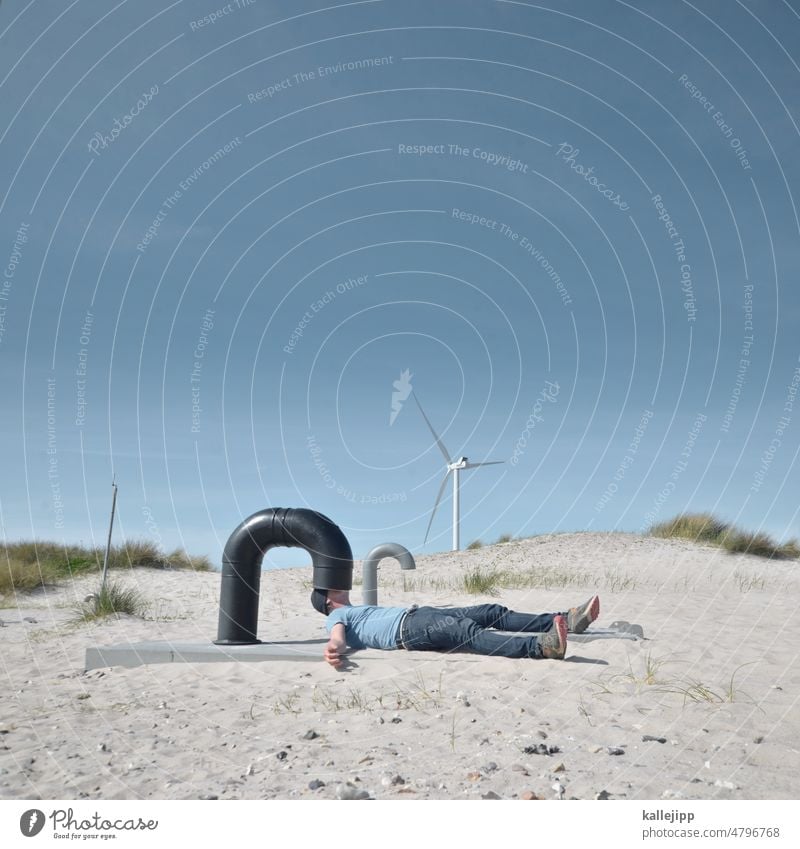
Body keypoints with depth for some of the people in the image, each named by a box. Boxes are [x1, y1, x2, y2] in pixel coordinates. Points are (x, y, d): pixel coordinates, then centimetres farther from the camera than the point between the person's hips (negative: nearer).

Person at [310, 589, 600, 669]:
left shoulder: (359, 610, 37)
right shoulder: (336, 617, 11)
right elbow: (339, 634, -10)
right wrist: (334, 648, -34)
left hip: (418, 614, 10)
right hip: (408, 628, -10)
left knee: (492, 612, -4)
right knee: (468, 632, -34)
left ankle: (565, 620, -11)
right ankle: (542, 645, -55)